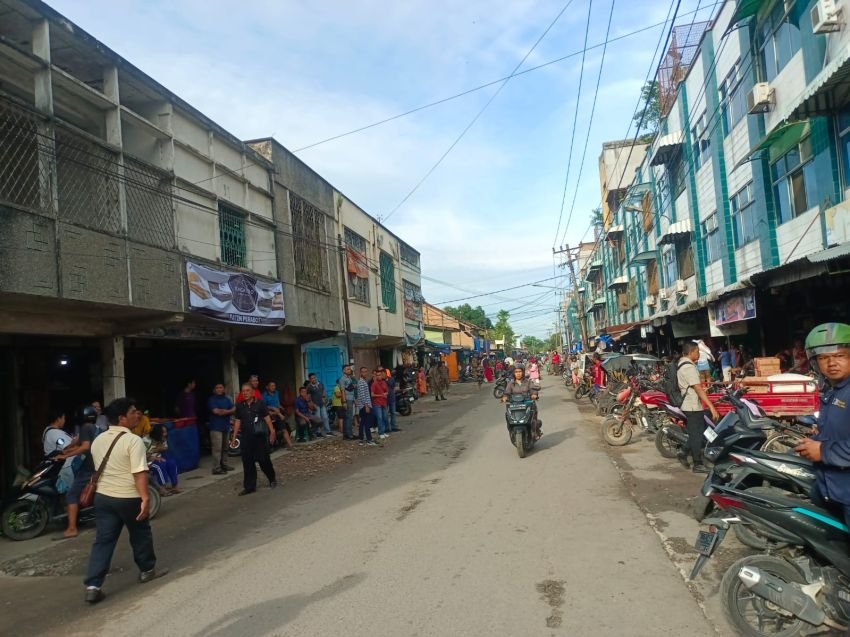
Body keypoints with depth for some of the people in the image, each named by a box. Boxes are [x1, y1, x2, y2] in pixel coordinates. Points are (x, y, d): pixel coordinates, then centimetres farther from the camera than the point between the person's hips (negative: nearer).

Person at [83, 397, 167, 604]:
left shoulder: (98, 440, 8)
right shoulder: (133, 440, -17)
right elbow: (139, 473, -23)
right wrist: (145, 498, -24)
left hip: (103, 496, 6)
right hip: (128, 498, -6)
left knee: (103, 540, 8)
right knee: (140, 534, 14)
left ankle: (92, 586, 3)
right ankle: (147, 570, 31)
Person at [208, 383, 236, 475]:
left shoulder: (227, 399, 14)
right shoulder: (212, 400, -4)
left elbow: (233, 410, 5)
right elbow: (217, 412, -14)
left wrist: (223, 411, -14)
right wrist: (229, 411, -3)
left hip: (225, 426, 6)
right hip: (216, 427, -6)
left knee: (225, 448, 12)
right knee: (217, 448, -10)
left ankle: (223, 465, 23)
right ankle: (216, 468, -8)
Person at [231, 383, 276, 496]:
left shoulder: (260, 404, -4)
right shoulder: (240, 406, 6)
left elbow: (267, 418, -2)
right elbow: (237, 422, 10)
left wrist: (272, 432, -8)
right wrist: (234, 438, 8)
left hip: (260, 436, -3)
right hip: (246, 437, 3)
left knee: (263, 459, 1)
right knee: (247, 462, 4)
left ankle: (272, 479, 24)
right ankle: (249, 486, 12)